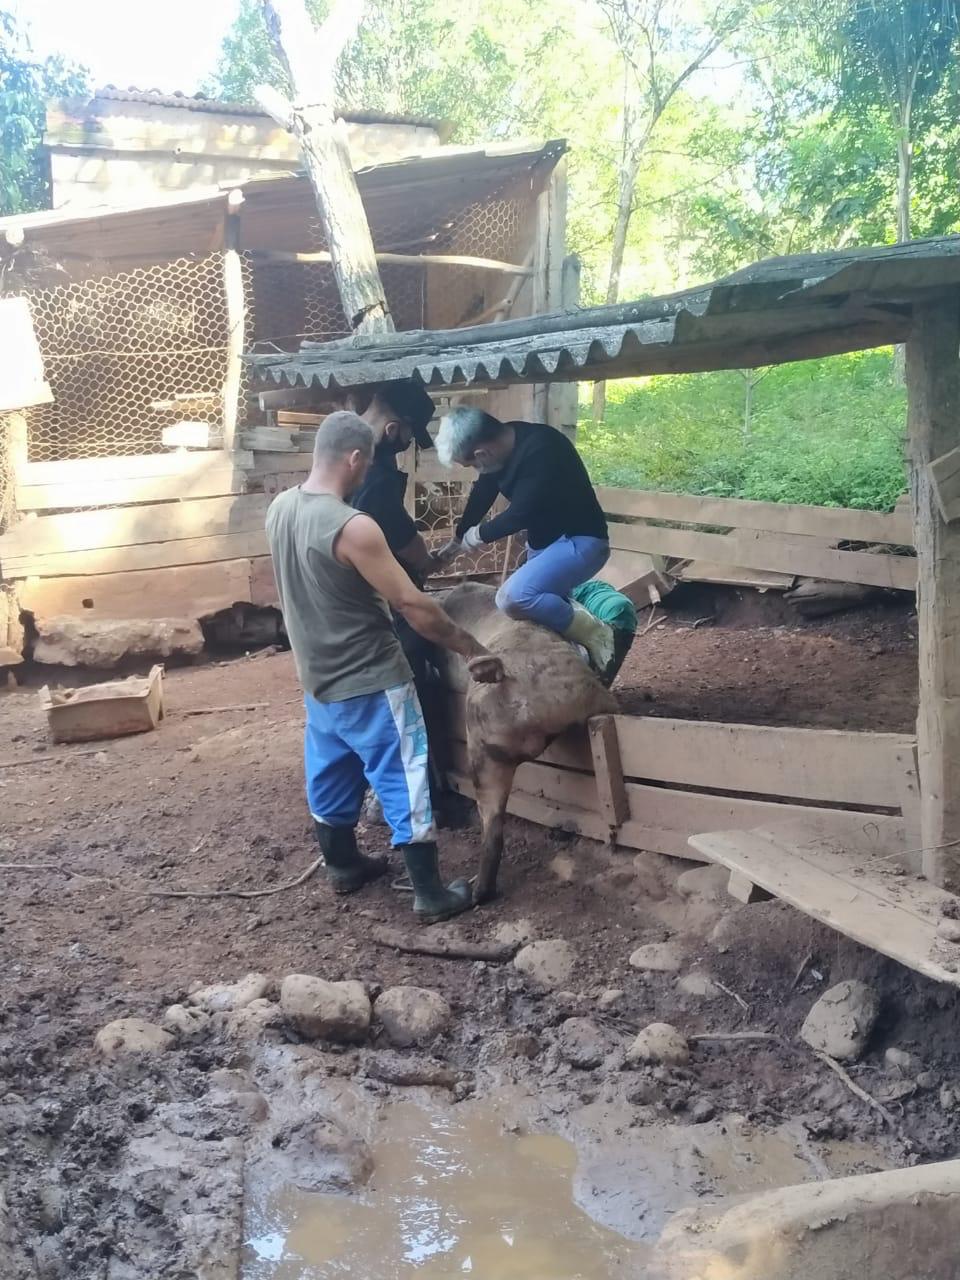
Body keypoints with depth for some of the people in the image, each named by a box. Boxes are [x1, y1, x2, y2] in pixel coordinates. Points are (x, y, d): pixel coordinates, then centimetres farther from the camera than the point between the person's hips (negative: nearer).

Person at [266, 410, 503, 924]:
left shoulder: (279, 509, -1)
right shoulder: (353, 528, -26)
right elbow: (413, 606, -23)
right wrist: (473, 650, -14)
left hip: (317, 678, 8)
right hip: (371, 683, -8)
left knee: (331, 774, 22)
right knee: (403, 783, 3)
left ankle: (342, 864, 40)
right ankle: (430, 893, 12)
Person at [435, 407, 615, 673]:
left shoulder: (541, 451, -30)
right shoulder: (501, 442, -3)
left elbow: (520, 514, -27)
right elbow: (482, 494, 13)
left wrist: (479, 534, -8)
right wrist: (457, 539, 25)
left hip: (579, 541, -10)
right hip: (544, 539, 10)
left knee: (513, 597, -28)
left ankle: (592, 634, -12)